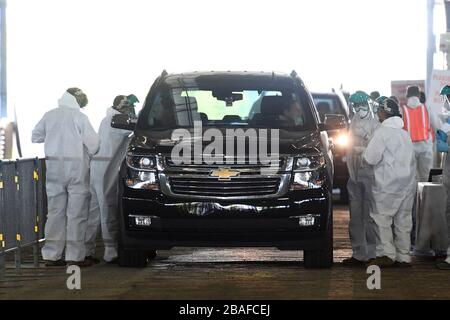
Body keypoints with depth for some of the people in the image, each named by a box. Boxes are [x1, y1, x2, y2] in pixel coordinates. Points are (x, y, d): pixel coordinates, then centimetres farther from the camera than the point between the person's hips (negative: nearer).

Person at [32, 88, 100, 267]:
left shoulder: (49, 116, 6)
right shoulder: (79, 117, -8)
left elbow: (35, 137, 14)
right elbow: (93, 142, -11)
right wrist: (89, 154, 9)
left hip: (54, 165, 5)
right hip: (76, 165, -5)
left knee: (55, 211, 10)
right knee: (76, 213, -1)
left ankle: (51, 255, 10)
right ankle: (75, 256, -2)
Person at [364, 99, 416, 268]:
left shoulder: (383, 132, -9)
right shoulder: (405, 133, 15)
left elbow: (371, 158, -14)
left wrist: (364, 153, 8)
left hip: (389, 185, -7)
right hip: (408, 183, 7)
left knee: (381, 218, -3)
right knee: (403, 220, 9)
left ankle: (387, 254, -11)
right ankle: (404, 257, 10)